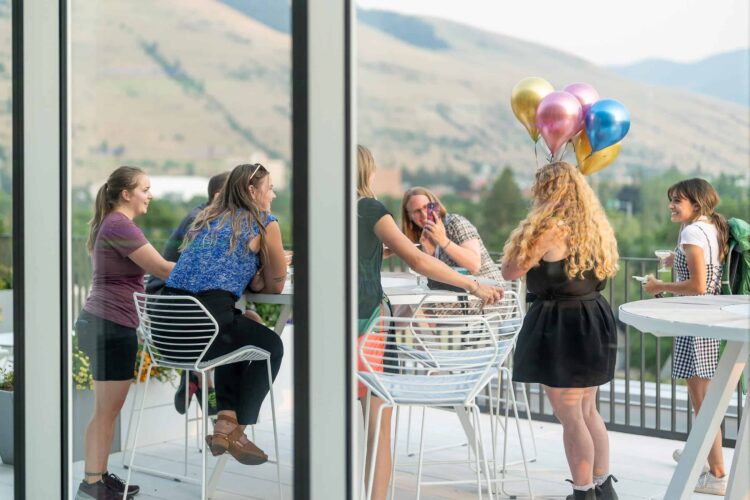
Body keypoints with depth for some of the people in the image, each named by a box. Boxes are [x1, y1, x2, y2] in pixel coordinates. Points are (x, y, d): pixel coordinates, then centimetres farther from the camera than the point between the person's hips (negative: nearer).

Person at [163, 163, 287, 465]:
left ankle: (226, 422, 24)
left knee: (237, 338, 34)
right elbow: (276, 285, 13)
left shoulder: (206, 218, 24)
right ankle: (234, 431, 18)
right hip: (210, 317, -7)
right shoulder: (265, 224, 5)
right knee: (271, 346, 20)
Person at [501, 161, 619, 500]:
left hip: (559, 323, -9)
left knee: (570, 418, 0)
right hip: (594, 320, 9)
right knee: (588, 411, 20)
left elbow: (510, 272, -12)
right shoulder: (595, 227, 8)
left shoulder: (550, 229, -17)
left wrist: (524, 240, 4)